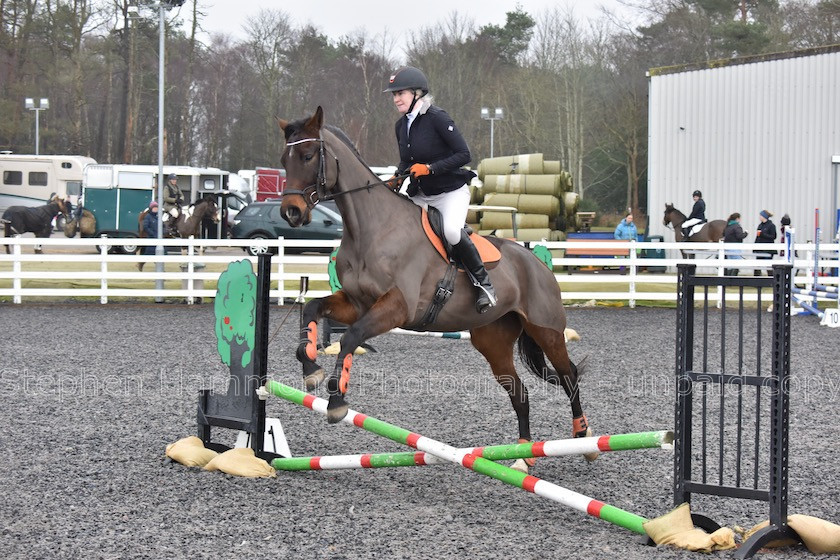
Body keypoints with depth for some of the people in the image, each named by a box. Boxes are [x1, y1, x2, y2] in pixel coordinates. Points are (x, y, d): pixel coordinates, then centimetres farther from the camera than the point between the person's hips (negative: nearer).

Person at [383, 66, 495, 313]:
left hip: (452, 192, -8)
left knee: (451, 231, -33)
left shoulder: (437, 118, -16)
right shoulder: (401, 126, 6)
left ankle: (482, 281, -13)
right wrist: (395, 180, -2)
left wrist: (429, 168, -25)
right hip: (420, 195, 8)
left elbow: (464, 155, -19)